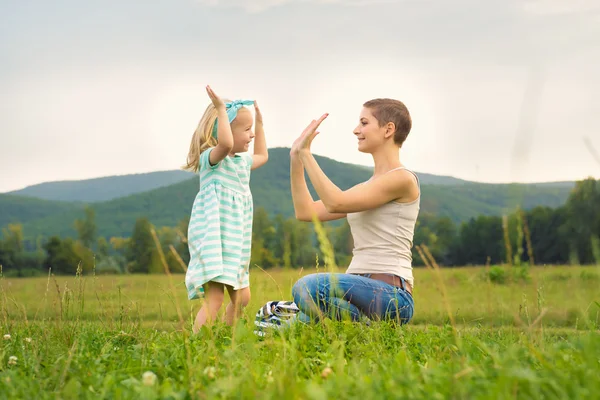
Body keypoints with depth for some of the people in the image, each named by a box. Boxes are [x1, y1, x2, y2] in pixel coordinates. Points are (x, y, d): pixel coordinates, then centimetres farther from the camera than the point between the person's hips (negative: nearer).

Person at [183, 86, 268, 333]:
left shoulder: (242, 161, 19)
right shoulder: (210, 157, -10)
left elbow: (262, 156, 41)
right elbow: (225, 144, -35)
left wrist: (259, 121, 37)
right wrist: (221, 109, -27)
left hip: (234, 243, 10)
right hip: (213, 239, -10)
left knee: (241, 296, 13)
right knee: (215, 297, -18)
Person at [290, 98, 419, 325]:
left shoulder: (402, 179, -6)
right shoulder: (366, 187, 21)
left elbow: (335, 203, -16)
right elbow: (305, 212, 17)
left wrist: (306, 152, -10)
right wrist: (296, 159, 13)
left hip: (389, 295, -8)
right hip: (361, 291, 8)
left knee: (308, 288, -32)